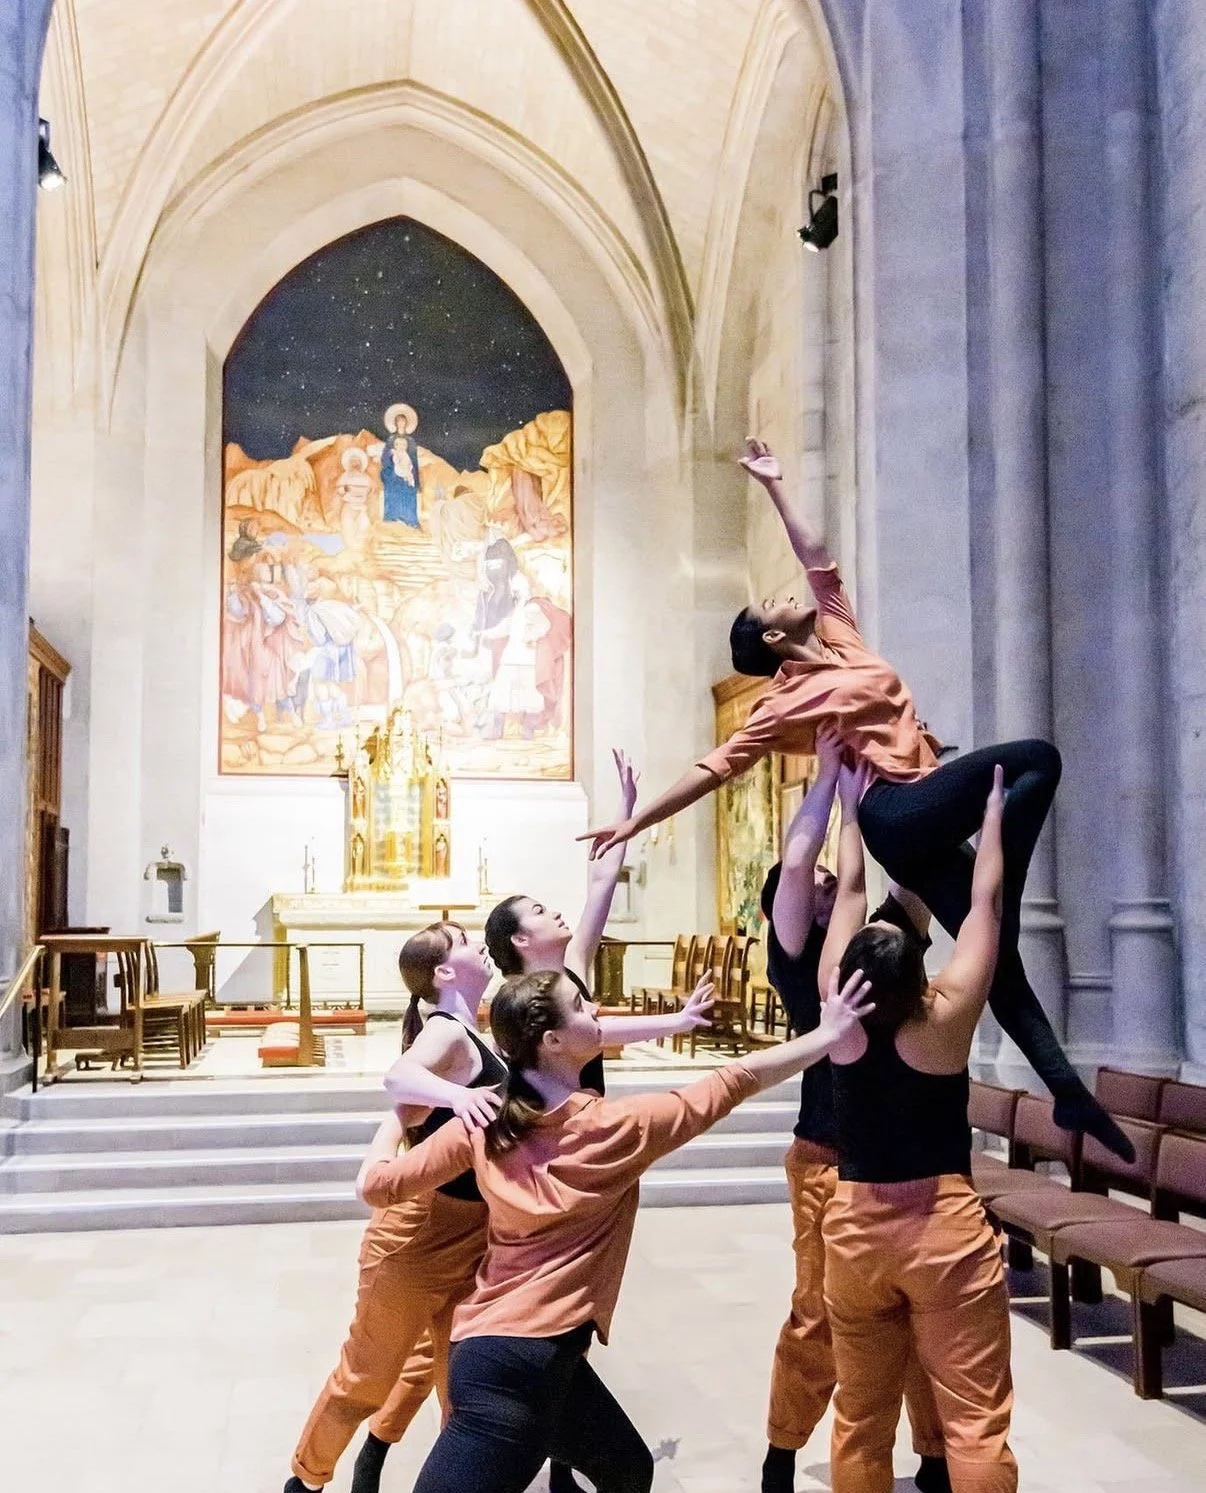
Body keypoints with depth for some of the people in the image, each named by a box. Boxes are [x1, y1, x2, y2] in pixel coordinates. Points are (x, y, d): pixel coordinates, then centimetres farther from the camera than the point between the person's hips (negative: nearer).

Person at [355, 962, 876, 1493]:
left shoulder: (484, 1124, 0)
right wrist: (829, 1033, 3)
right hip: (525, 1362, -7)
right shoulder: (619, 1126, -13)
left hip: (490, 1346, 7)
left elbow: (376, 1185, 3)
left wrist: (396, 1117, 22)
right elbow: (734, 1082, -5)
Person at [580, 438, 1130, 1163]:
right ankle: (999, 897, -19)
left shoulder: (837, 635, 18)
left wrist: (775, 486, 24)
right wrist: (637, 820, -1)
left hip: (915, 821, 7)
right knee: (1038, 758, -13)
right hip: (903, 811, -7)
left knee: (993, 950, 4)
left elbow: (818, 557, 25)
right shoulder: (786, 703, 0)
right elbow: (716, 767, 0)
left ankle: (1069, 1089, 5)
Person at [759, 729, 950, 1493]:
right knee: (820, 1317, 3)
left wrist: (871, 790, 6)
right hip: (833, 1160, -5)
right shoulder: (795, 958, -2)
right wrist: (829, 777, -4)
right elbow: (794, 863, -13)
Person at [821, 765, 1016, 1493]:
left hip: (854, 1228, 4)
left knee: (861, 1419, 13)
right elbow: (985, 899, -4)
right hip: (946, 1227, -3)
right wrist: (995, 806, 8)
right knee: (976, 1421, -1)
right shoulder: (947, 1016, -14)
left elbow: (850, 891, 4)